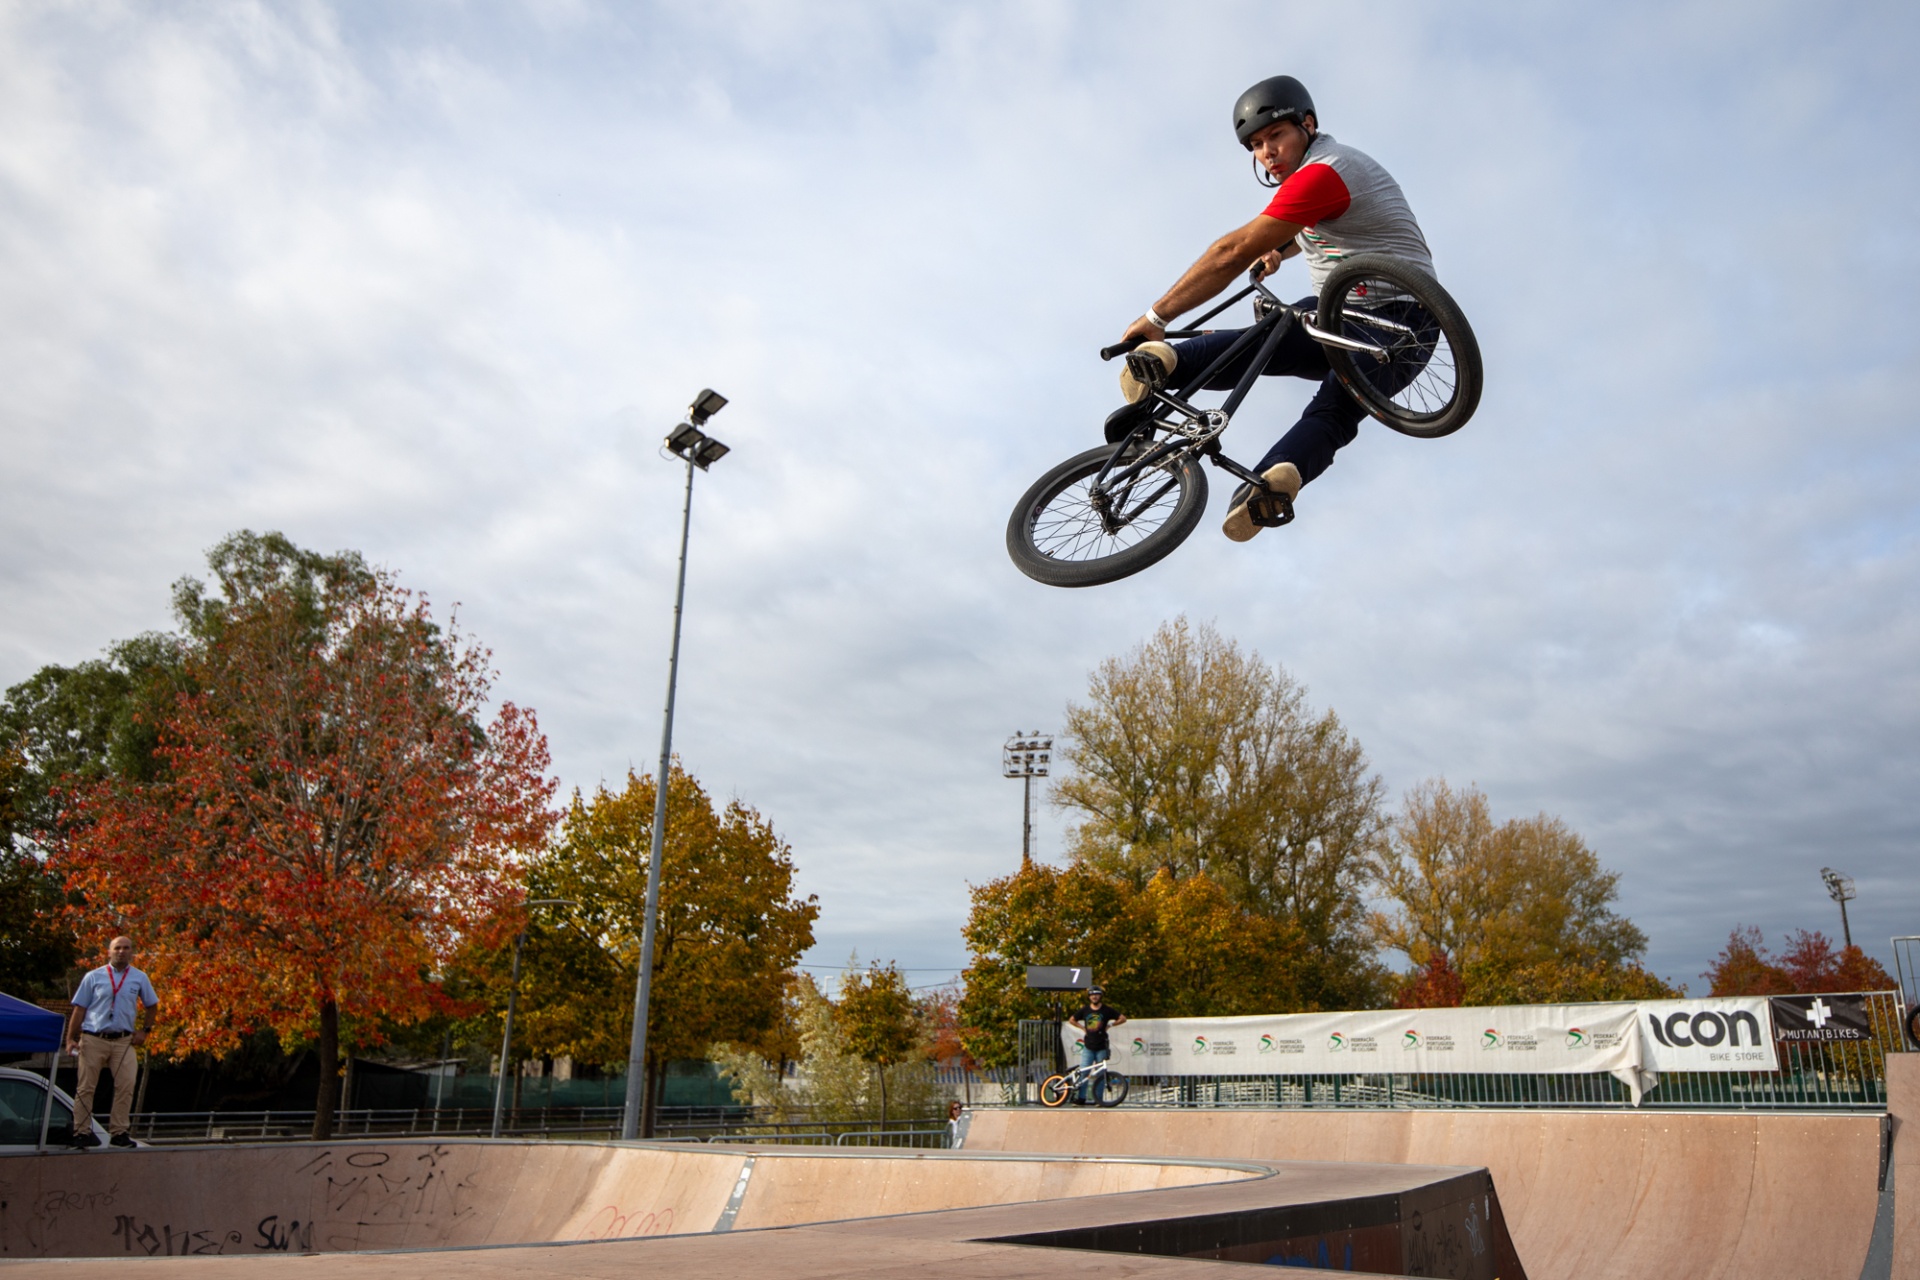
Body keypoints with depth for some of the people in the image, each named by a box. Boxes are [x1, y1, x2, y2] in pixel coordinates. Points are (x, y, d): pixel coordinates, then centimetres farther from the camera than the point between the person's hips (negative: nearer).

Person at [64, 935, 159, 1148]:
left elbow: (151, 1005, 18)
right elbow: (79, 1009, 1)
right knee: (86, 1087, 2)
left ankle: (119, 1132, 2)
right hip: (93, 1039, -1)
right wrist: (70, 1038, -4)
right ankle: (82, 1132, 10)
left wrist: (144, 1030, 9)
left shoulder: (140, 978, 7)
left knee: (125, 1086, -5)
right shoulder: (94, 977, 3)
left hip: (124, 1040, 1)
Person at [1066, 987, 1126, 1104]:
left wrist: (1110, 1025, 1)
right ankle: (1080, 1097, 2)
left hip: (1101, 1047, -1)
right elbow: (1071, 1020, 19)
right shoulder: (1084, 1010, 6)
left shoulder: (1107, 1010, 1)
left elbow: (1123, 1018, 5)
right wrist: (1083, 1028, 8)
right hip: (1088, 1047, 1)